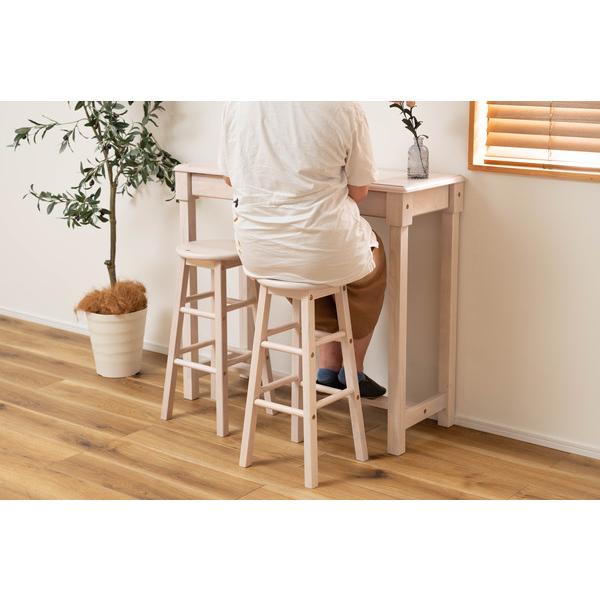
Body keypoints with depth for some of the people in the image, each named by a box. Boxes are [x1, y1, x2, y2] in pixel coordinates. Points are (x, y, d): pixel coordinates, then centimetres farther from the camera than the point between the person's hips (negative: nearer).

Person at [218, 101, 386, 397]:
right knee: (372, 258, 31)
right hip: (323, 253, -3)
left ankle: (329, 367, 36)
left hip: (256, 255, 4)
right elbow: (359, 190, -2)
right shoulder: (344, 106, -12)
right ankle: (353, 371, 41)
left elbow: (230, 176, 9)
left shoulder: (236, 103, -4)